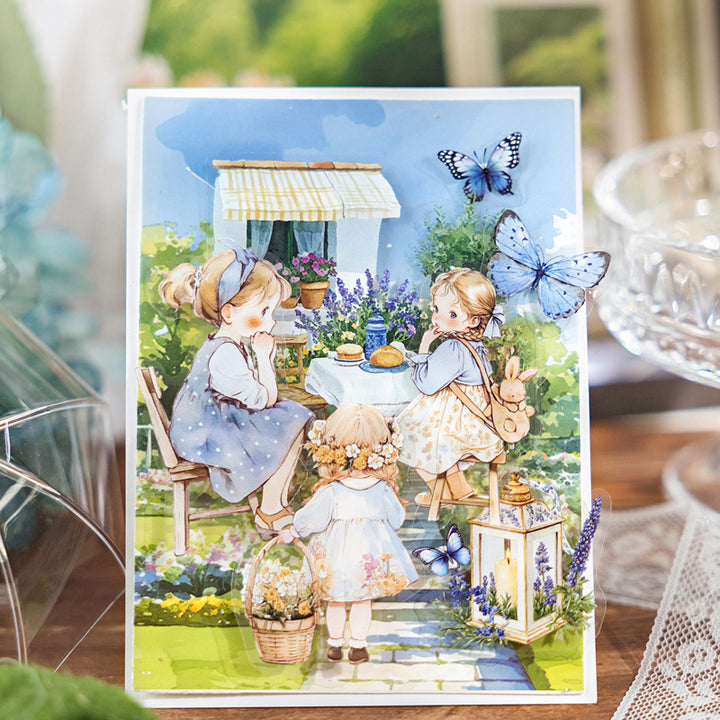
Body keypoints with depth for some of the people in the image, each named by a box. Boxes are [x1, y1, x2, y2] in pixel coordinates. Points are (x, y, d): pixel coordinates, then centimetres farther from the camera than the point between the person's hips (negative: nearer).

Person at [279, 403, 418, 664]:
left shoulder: (330, 490, -18)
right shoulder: (383, 489, -13)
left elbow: (312, 517, -9)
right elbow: (396, 519, 0)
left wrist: (292, 531, 7)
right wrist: (393, 495, 20)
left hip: (337, 551, -1)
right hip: (371, 552, 1)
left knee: (335, 600, 18)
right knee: (363, 600, 18)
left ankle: (335, 643, 31)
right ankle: (358, 645, 27)